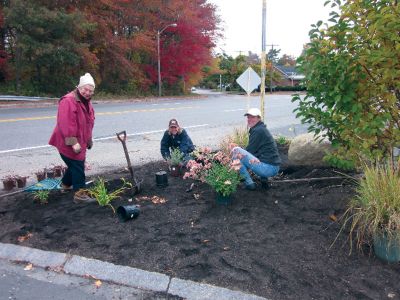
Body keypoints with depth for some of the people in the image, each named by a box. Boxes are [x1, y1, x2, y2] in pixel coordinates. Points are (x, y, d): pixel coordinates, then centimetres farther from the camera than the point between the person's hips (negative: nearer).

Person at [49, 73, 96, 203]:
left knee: (75, 164, 21)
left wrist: (89, 140, 23)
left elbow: (88, 123, 20)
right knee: (78, 166, -7)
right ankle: (79, 194, 0)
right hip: (68, 143, -10)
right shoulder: (68, 101, -22)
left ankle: (66, 184, 42)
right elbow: (66, 124, -29)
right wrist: (73, 142, -31)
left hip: (80, 141, 10)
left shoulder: (86, 102, 11)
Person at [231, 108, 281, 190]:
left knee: (236, 151, -12)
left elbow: (249, 151, -10)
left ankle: (249, 183, -6)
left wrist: (235, 148, 6)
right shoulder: (261, 129, 19)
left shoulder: (258, 131, -11)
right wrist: (238, 147, 8)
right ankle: (264, 179, 17)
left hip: (268, 168, -10)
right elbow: (252, 150, 19)